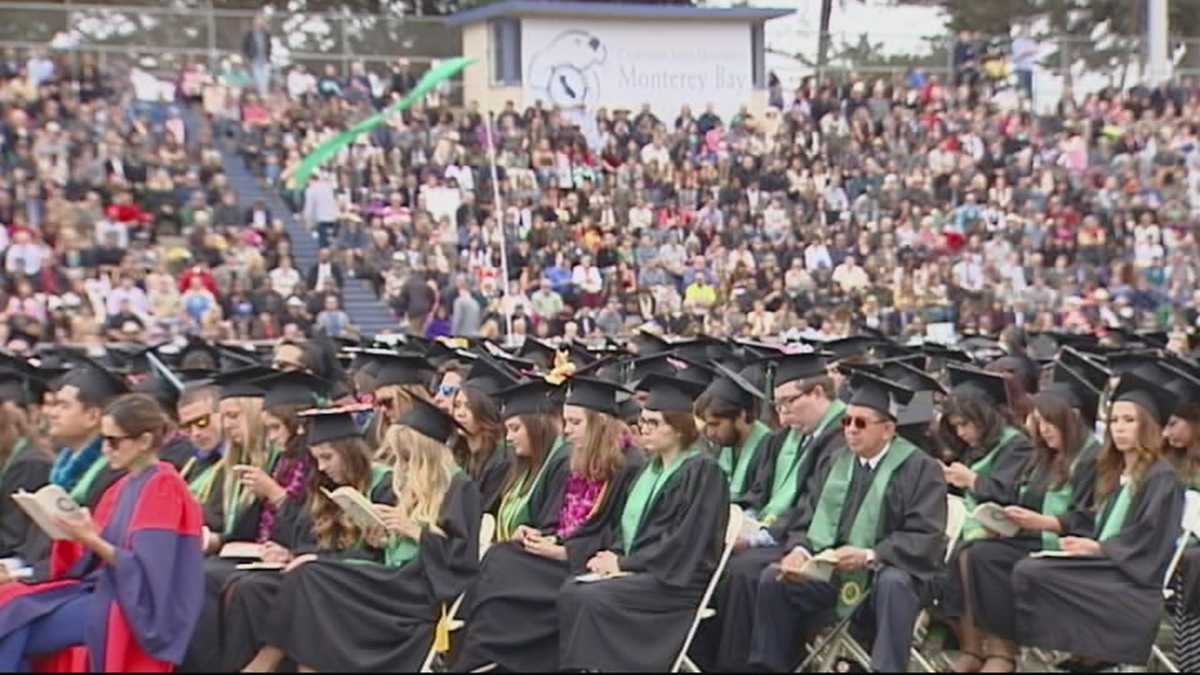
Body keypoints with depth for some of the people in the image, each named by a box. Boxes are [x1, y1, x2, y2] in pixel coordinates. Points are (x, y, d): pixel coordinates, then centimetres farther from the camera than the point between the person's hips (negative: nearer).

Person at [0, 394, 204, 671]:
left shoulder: (163, 487, -12)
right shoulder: (122, 487, 14)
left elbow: (144, 569, -19)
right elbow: (91, 560, 14)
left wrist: (93, 541, -24)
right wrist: (73, 533, -3)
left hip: (130, 606, -9)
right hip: (104, 590, 9)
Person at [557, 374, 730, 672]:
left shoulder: (702, 471, -8)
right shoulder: (651, 469, 18)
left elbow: (684, 541, -15)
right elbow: (628, 525, 21)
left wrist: (624, 564, -13)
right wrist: (613, 556, -1)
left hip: (678, 581, -8)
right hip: (637, 570, 8)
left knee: (590, 599, -27)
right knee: (570, 592, -17)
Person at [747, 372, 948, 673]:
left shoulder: (920, 468, -7)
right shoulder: (836, 464, 11)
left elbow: (926, 538, -15)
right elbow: (806, 519, 11)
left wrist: (870, 555, -28)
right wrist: (800, 549, -12)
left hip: (890, 572, -5)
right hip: (831, 571, 5)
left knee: (892, 584, -37)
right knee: (773, 579, -12)